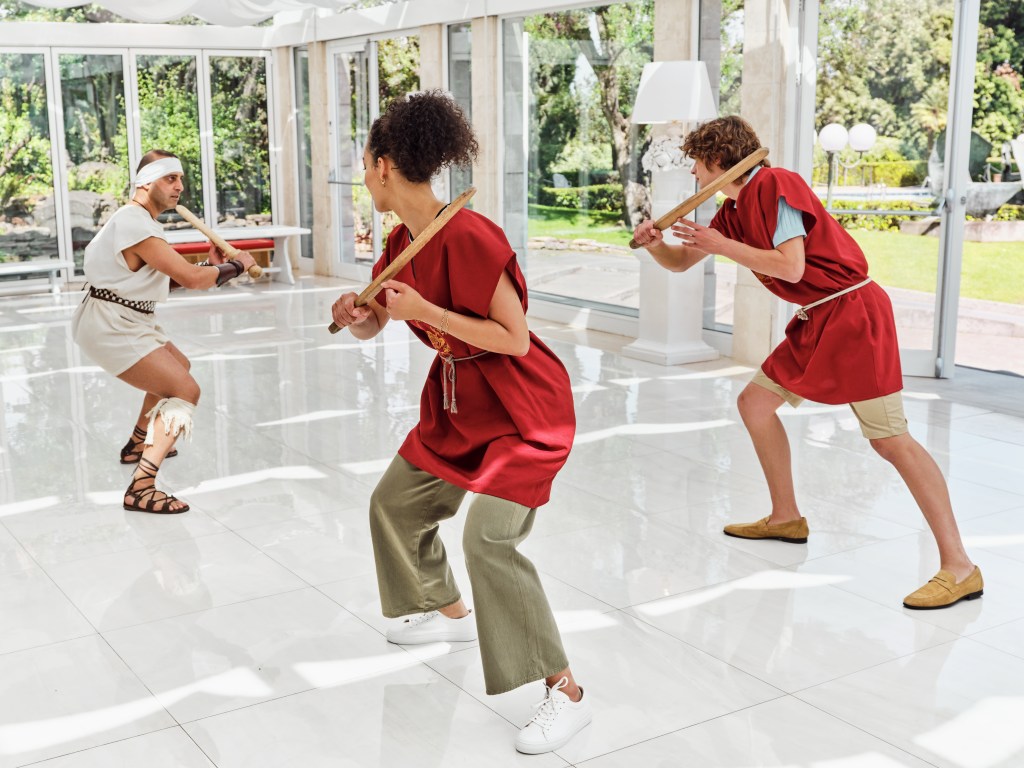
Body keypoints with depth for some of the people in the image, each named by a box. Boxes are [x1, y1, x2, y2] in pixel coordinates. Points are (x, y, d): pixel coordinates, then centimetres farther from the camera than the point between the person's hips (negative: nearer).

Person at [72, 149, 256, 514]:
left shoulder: (136, 220, 13)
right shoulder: (138, 226, -21)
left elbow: (171, 277, 15)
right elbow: (191, 279, -25)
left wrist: (209, 266, 2)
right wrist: (237, 265, -10)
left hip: (124, 321, 11)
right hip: (110, 328, -11)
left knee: (177, 366, 30)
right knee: (185, 390, -18)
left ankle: (139, 443, 45)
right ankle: (140, 489, -23)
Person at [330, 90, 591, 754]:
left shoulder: (468, 237, -25)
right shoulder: (402, 242, 3)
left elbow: (515, 339, -25)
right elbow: (372, 326, 13)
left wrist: (425, 311, -26)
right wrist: (354, 316, -10)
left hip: (522, 411, -10)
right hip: (457, 405, 10)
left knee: (489, 536, -23)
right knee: (395, 504, 19)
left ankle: (567, 692, -13)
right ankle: (451, 611, 42)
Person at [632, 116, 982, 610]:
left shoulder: (776, 186, -14)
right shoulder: (733, 210, 14)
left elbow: (791, 267, -22)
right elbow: (680, 262, 19)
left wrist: (723, 246, -14)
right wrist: (656, 244, -2)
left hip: (853, 313, -10)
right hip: (814, 320, 10)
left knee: (889, 439, -13)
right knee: (754, 403, 14)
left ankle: (959, 568, -11)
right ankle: (786, 517, 29)